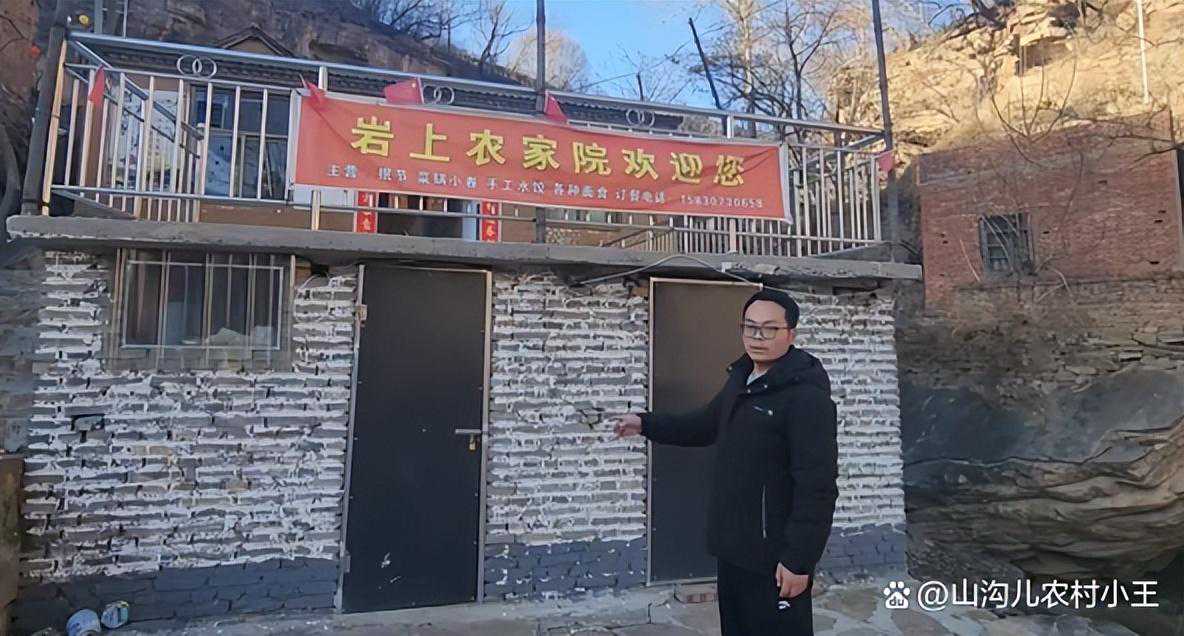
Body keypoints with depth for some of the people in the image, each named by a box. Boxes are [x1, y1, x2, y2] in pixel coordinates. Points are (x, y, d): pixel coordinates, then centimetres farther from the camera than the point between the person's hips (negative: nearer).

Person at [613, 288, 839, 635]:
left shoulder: (807, 396, -20)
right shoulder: (739, 380, 8)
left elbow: (817, 486, -23)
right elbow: (705, 424, 21)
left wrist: (799, 559, -23)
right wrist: (646, 424, 15)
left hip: (774, 555, -8)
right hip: (733, 546, 9)